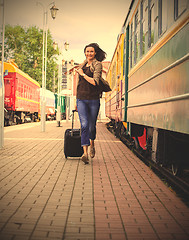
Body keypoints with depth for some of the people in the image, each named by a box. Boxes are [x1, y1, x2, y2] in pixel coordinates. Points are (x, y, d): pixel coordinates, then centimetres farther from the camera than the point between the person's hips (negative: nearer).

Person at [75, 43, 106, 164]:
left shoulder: (97, 64, -2)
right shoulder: (83, 65, 16)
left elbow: (95, 82, -17)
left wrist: (83, 74, -7)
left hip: (93, 99, -3)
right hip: (81, 99, 3)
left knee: (92, 126, 7)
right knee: (84, 125, -12)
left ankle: (92, 145, 37)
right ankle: (85, 153, -16)